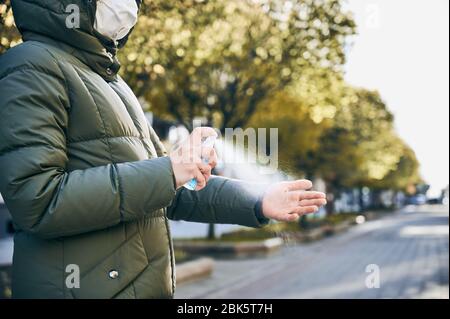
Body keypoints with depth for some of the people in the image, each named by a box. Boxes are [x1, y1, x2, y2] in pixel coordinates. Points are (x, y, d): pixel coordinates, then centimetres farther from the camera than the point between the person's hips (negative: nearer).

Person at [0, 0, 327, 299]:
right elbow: (36, 202, -21)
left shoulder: (113, 85, 18)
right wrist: (168, 170, -21)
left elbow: (169, 187, 17)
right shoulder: (33, 67, -10)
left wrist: (256, 203, 5)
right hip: (86, 287, -8)